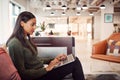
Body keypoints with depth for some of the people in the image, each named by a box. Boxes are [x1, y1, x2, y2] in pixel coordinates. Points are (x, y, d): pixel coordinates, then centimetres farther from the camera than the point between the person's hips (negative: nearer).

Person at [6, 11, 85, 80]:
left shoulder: (27, 39, 10)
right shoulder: (15, 44, -18)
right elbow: (22, 73, -19)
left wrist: (54, 59, 4)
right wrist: (47, 69, -19)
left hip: (41, 72, 8)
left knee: (75, 60, -2)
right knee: (75, 63, -12)